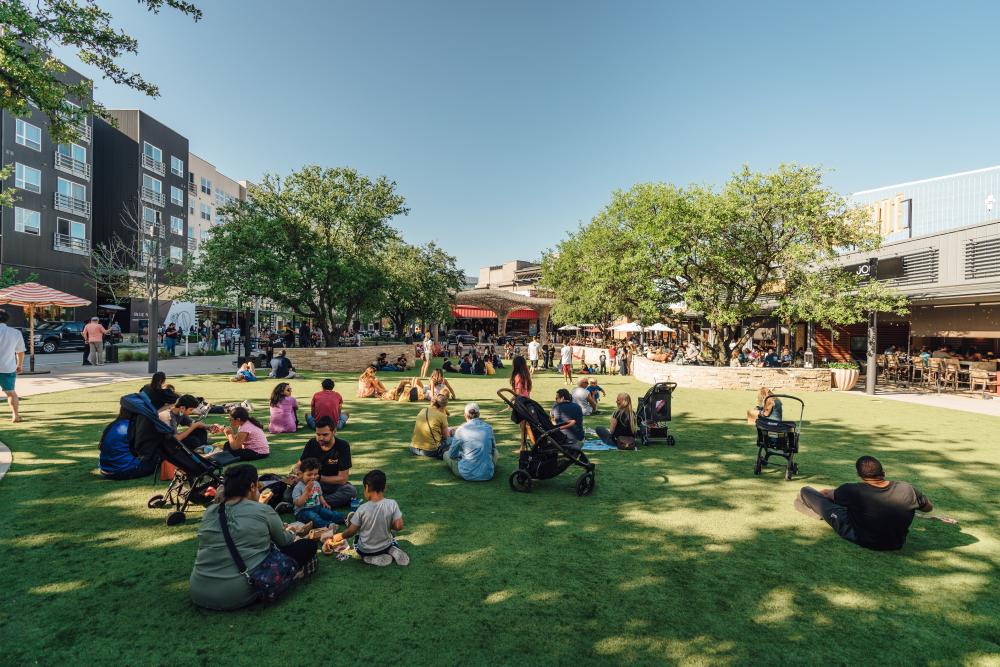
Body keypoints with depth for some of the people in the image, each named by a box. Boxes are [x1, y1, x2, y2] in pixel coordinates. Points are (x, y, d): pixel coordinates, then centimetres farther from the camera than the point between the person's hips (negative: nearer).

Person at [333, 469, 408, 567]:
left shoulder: (363, 508, -21)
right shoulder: (392, 504, -18)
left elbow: (351, 531, -11)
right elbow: (399, 526, -16)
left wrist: (341, 536, 9)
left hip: (365, 551, -3)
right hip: (385, 547, 3)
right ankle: (393, 551, 4)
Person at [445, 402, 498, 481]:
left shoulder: (460, 430, -7)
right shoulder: (488, 428, 0)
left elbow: (452, 455, 3)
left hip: (467, 475, -3)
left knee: (446, 455, 21)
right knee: (495, 453, 32)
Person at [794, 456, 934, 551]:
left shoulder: (852, 491, -27)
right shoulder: (908, 489, -20)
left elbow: (826, 493, -5)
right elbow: (929, 508, 2)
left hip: (859, 539, -4)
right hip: (896, 544, 4)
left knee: (806, 491, 2)